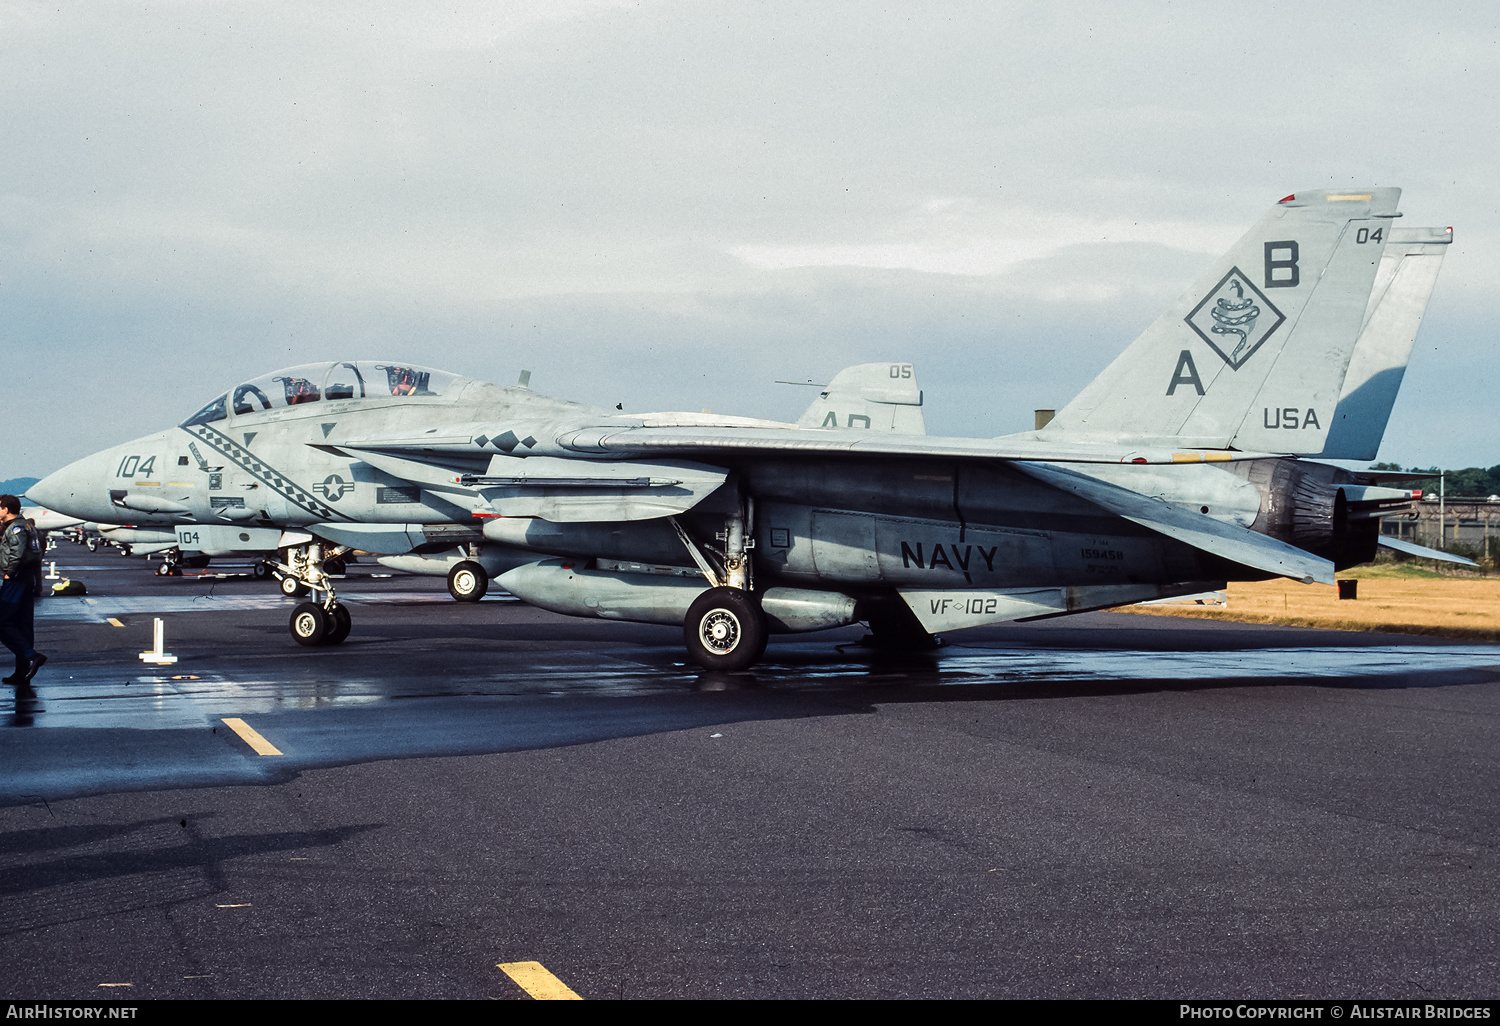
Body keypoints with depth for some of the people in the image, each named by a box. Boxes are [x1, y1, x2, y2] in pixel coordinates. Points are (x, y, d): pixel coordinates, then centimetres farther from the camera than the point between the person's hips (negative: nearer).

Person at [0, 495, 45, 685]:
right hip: (28, 578, 10)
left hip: (16, 579, -10)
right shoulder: (25, 526, 18)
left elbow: (17, 553, -26)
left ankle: (31, 656, -18)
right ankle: (22, 674, 10)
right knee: (23, 625, 9)